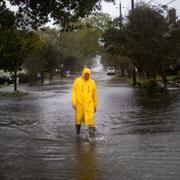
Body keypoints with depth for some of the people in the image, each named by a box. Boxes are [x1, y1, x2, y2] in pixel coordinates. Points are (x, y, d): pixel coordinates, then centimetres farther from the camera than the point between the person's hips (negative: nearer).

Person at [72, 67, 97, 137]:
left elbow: (94, 95, 11)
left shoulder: (92, 82, 3)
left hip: (89, 104, 0)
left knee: (90, 118, -12)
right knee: (78, 118, 12)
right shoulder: (77, 81, -2)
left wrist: (95, 105, 13)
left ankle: (91, 130, -14)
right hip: (79, 104, 0)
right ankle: (78, 130, 35)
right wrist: (74, 103, -14)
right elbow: (74, 92, -5)